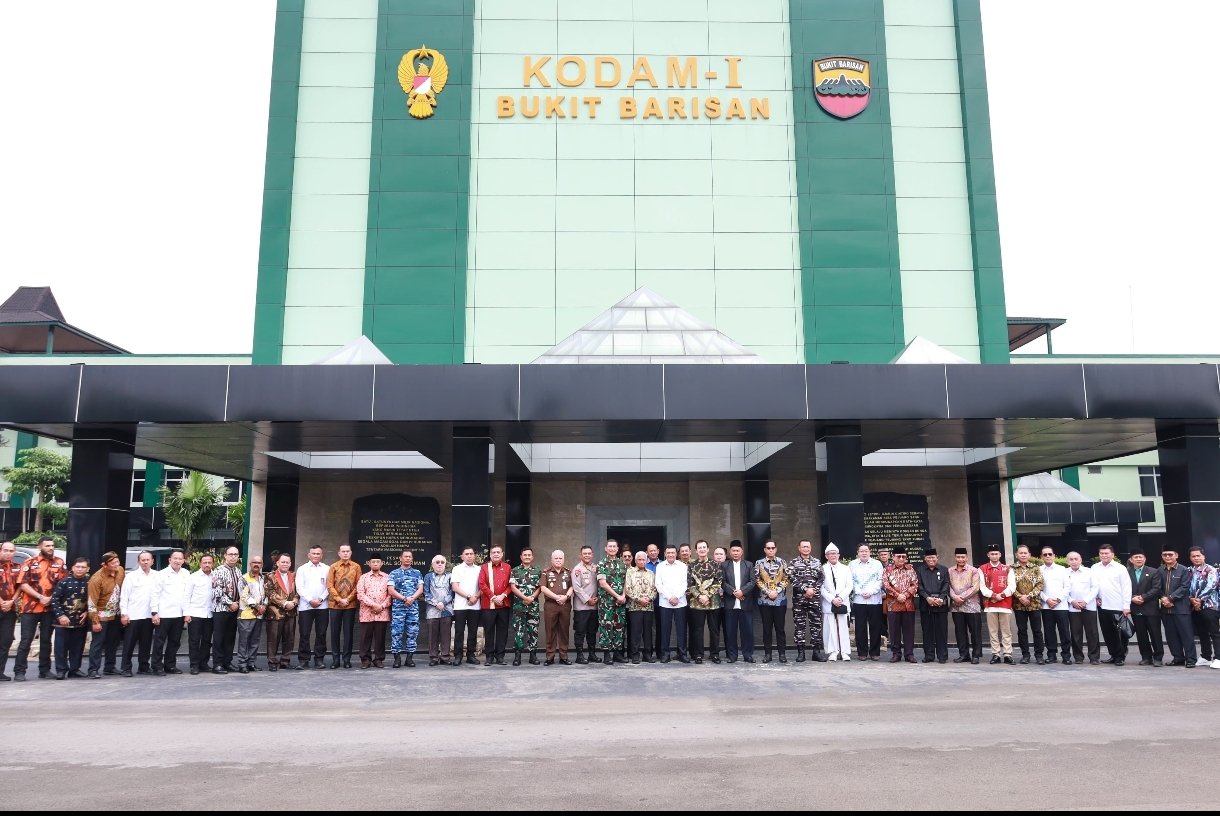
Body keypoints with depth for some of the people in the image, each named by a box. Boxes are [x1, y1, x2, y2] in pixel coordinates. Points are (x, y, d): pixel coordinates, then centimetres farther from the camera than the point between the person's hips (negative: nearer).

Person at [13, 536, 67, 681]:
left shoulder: (59, 563, 6)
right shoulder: (30, 563, -1)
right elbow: (23, 584, -7)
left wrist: (52, 598, -8)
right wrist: (40, 597, -14)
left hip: (50, 608, 2)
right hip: (30, 607, -2)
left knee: (46, 640, 9)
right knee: (26, 640, -1)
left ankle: (45, 670, 16)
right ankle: (19, 671, 4)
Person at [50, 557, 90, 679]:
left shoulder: (89, 582, 1)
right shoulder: (64, 581, -6)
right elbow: (54, 599, -6)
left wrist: (87, 612, -4)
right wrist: (60, 615, -12)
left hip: (81, 620, 3)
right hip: (63, 620, -2)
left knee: (78, 646, 8)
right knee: (61, 646, 0)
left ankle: (74, 669, 19)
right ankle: (61, 670, 8)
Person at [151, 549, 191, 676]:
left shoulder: (186, 574, 7)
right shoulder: (162, 574, -3)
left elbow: (187, 594, 7)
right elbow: (155, 594, -4)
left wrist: (186, 613, 4)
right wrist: (155, 613, -9)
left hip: (179, 614, 4)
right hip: (163, 614, -4)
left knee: (175, 641, 11)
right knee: (159, 641, 2)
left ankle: (170, 665, 21)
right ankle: (157, 667, 10)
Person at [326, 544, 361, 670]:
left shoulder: (356, 567, 3)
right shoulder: (333, 567, 4)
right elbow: (330, 586, -1)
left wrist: (348, 599, -9)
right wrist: (339, 599, -10)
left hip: (350, 605, 0)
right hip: (335, 604, 0)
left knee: (348, 632, 3)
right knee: (335, 632, 4)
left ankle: (347, 659, 10)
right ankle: (335, 659, 12)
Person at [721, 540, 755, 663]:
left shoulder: (749, 565, 11)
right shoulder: (724, 565, 8)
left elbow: (752, 582, 2)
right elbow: (722, 582, 0)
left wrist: (742, 591, -12)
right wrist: (733, 592, -13)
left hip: (746, 603, 0)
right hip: (730, 603, 0)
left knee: (747, 630, 2)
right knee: (730, 631, 2)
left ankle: (748, 655, 12)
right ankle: (732, 655, 10)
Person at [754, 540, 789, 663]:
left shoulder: (782, 562, 4)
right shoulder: (759, 563, 3)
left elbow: (787, 579, 1)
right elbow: (757, 580, 0)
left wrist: (777, 591, -10)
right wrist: (768, 592, -10)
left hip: (780, 599, 0)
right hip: (764, 600, 0)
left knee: (780, 627, 2)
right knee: (767, 628, 4)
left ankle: (782, 653, 9)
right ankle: (767, 653, 10)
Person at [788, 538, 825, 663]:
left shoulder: (817, 562, 12)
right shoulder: (793, 563, 4)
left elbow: (822, 578, 4)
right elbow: (792, 579, -8)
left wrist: (813, 590, -9)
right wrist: (805, 589, -15)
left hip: (815, 598, 2)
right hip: (799, 598, -2)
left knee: (816, 625, 2)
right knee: (799, 625, 0)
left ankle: (816, 651, 9)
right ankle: (800, 652, 5)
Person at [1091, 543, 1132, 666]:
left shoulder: (1120, 568, -3)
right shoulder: (1094, 568, 8)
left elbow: (1126, 588, -5)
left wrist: (1126, 606, -10)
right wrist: (1095, 597, 0)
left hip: (1118, 607, -4)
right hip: (1102, 606, 4)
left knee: (1119, 633, 0)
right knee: (1107, 633, 9)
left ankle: (1120, 656, 11)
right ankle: (1113, 655, 20)